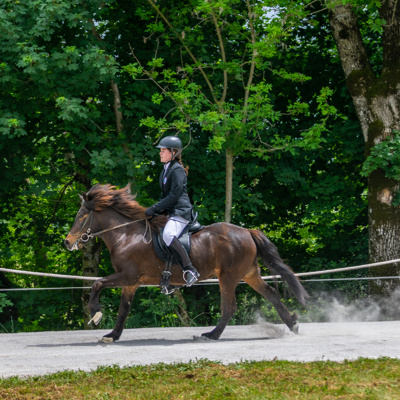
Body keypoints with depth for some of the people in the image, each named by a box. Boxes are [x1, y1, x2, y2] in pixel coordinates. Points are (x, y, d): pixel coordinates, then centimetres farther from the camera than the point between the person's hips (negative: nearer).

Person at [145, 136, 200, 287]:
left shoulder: (177, 170, -11)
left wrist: (155, 208, -18)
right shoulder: (166, 170, 19)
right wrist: (157, 209, 12)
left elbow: (174, 195, -19)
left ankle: (190, 270, -35)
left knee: (168, 235, -34)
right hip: (170, 212, 11)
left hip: (180, 212, -11)